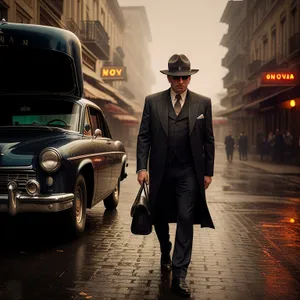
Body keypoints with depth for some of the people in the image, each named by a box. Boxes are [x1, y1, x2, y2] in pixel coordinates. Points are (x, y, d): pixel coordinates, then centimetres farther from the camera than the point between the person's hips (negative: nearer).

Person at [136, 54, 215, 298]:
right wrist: (142, 167, -9)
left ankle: (179, 275, -2)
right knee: (160, 218, 14)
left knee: (185, 220, -8)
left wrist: (208, 172, 2)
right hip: (160, 171, 2)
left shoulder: (203, 103, 1)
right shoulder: (152, 102, 1)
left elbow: (208, 140, 4)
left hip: (189, 172, -1)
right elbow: (144, 137, 0)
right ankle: (166, 255, 42)